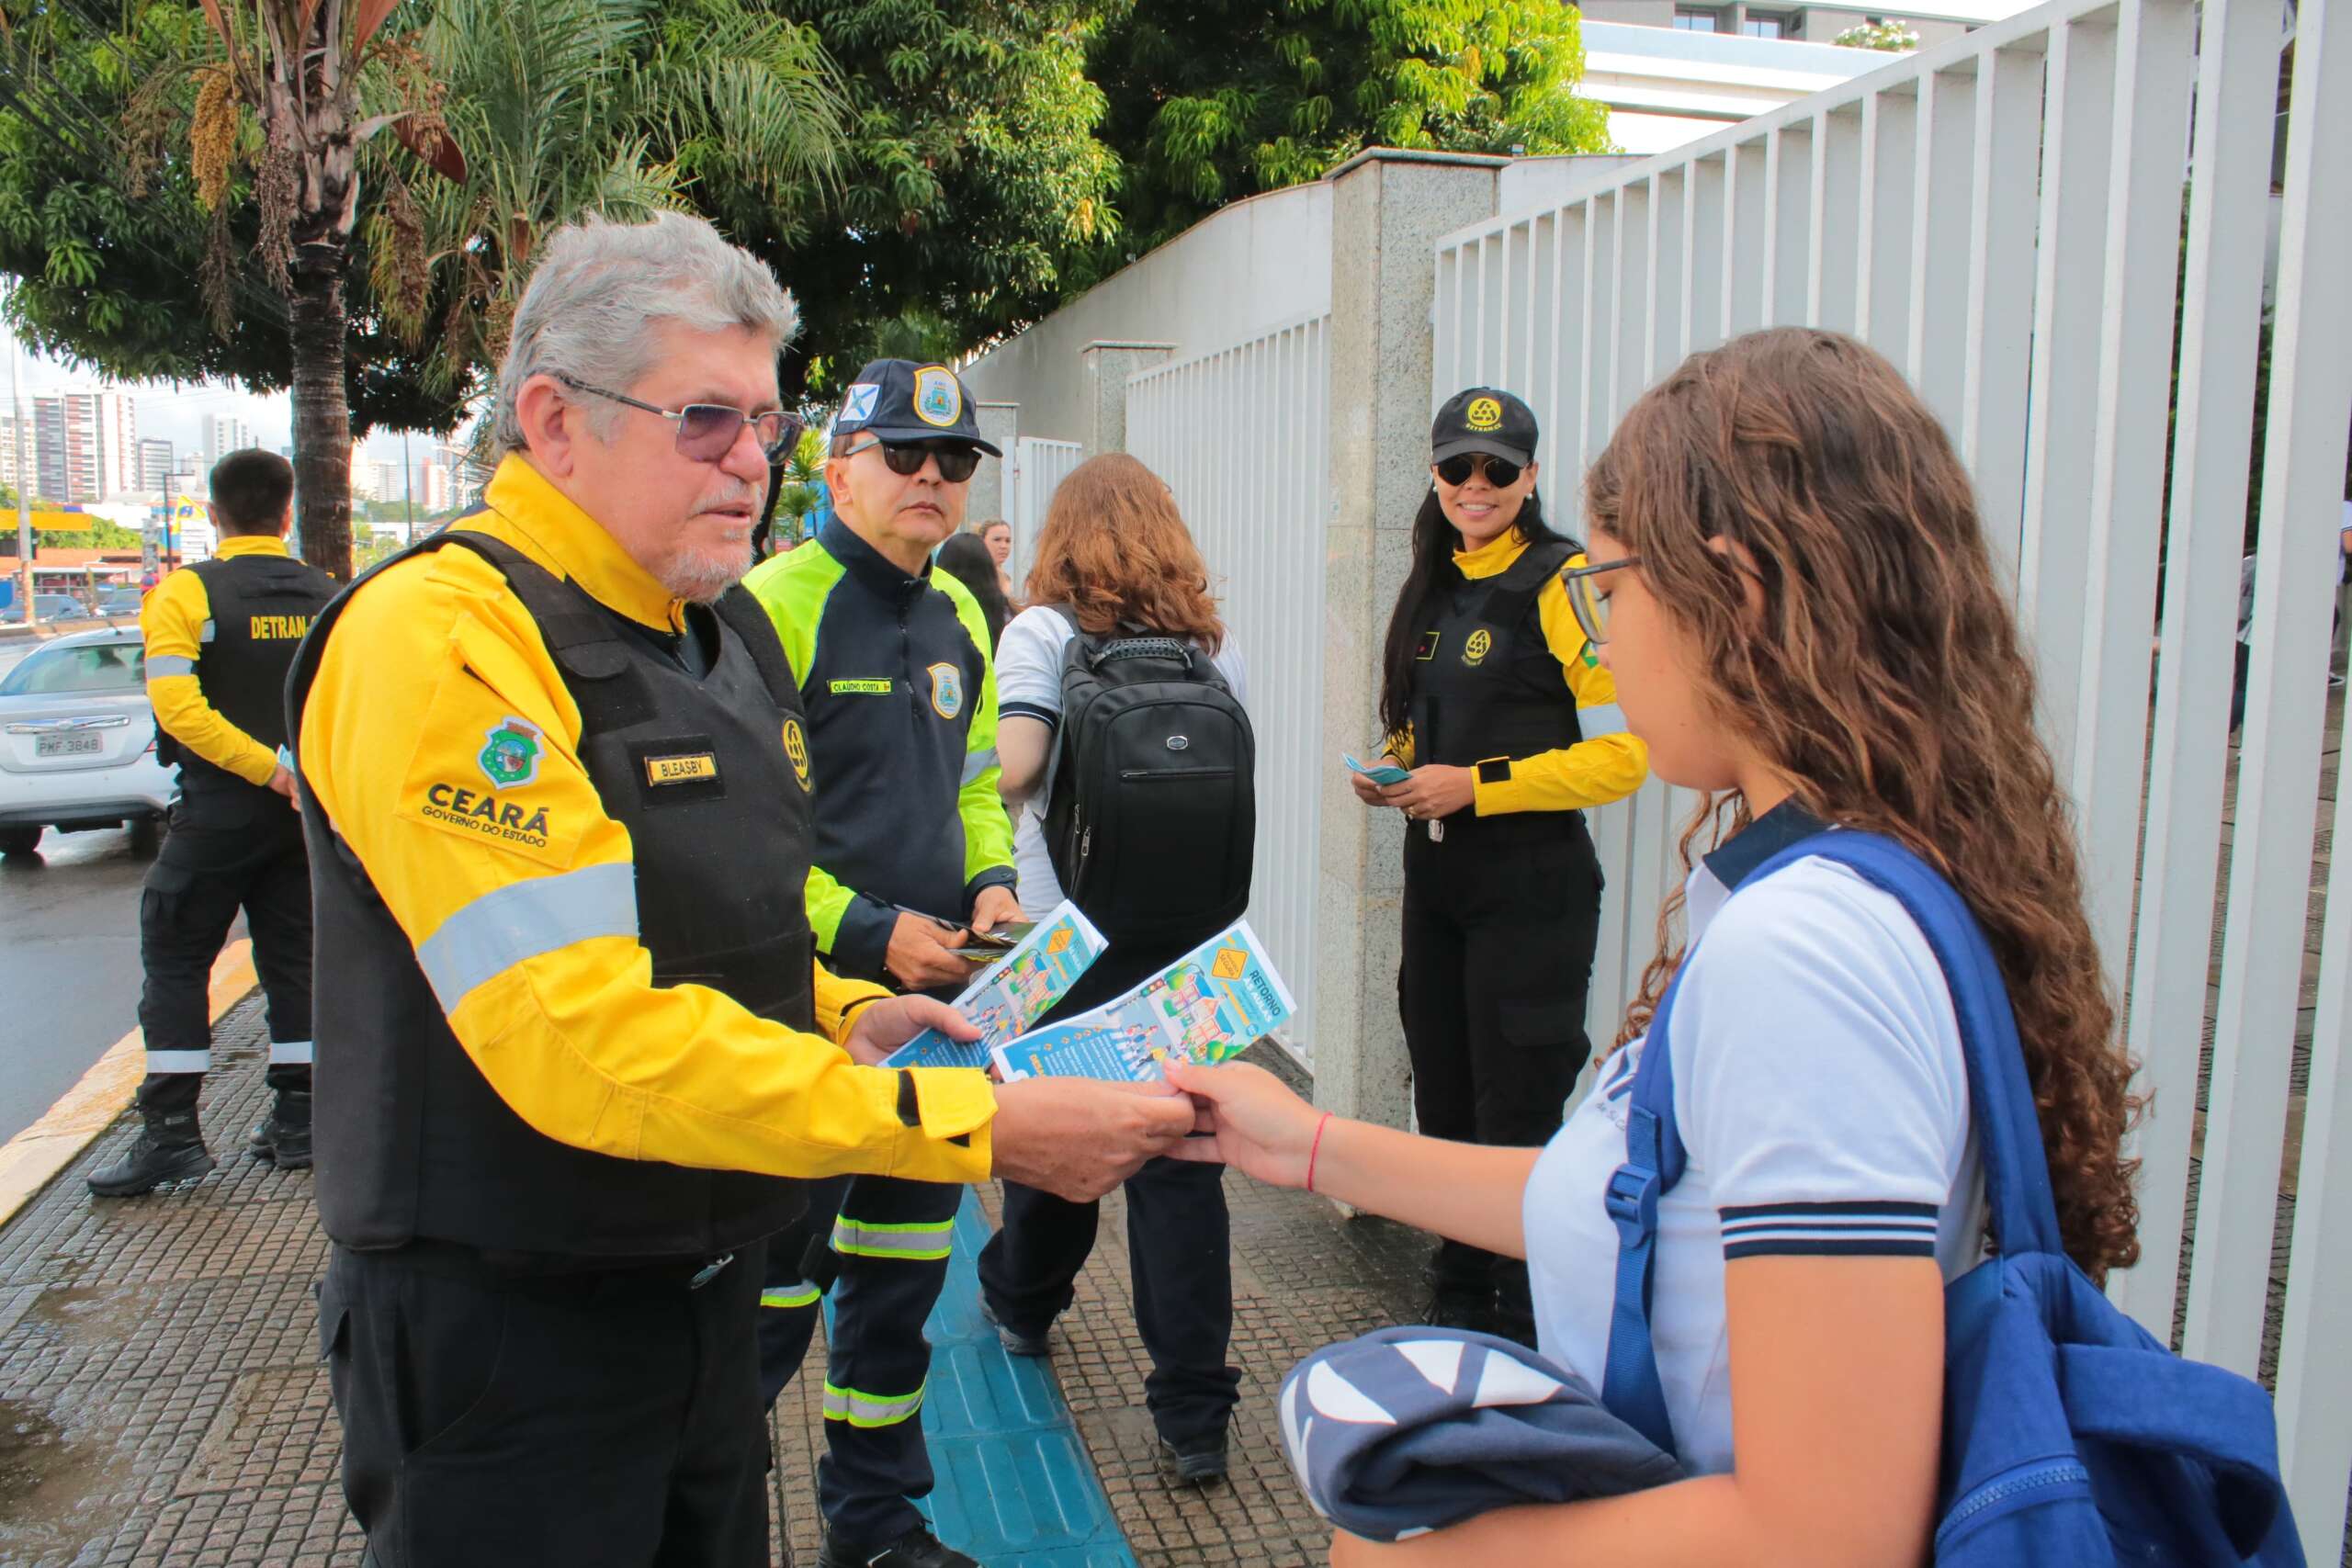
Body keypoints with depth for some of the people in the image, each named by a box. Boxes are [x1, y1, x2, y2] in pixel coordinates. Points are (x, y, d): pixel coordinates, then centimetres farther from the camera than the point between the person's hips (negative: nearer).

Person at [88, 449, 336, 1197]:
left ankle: (171, 1130, 5)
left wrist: (266, 768, -17)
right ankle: (297, 1120, 16)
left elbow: (176, 706, -18)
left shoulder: (187, 592, -7)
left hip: (219, 811, -4)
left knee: (175, 959, 6)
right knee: (292, 960, 12)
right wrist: (292, 772, 6)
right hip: (306, 811, 4)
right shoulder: (329, 597, 4)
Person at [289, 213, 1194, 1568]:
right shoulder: (440, 633, -20)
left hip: (705, 1288, 8)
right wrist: (986, 1129, -29)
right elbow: (586, 1037, -29)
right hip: (505, 1336, -8)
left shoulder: (731, 630, 9)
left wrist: (842, 1011, 1)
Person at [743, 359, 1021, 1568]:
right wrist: (867, 930, -19)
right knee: (775, 1277, 2)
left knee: (904, 1263, 17)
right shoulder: (776, 606, -12)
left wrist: (990, 880, 3)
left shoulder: (958, 617, 12)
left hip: (934, 992, 7)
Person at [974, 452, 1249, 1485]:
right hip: (1189, 926, 2)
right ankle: (1194, 1416, 3)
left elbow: (1015, 767, -16)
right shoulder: (1214, 642, 5)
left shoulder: (1041, 632, -5)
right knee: (1181, 1152, 2)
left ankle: (1023, 1303, 42)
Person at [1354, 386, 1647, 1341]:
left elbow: (1622, 753, -18)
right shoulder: (1432, 590, 12)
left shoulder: (1566, 583, -12)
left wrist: (1475, 786, -20)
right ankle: (1457, 1307, 33)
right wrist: (1392, 774, 3)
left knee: (1516, 1117, 1)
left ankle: (1526, 1334, 18)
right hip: (1435, 877, 8)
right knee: (1444, 1105, 16)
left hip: (1532, 889, -8)